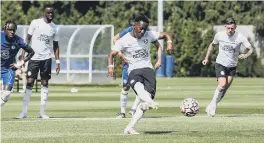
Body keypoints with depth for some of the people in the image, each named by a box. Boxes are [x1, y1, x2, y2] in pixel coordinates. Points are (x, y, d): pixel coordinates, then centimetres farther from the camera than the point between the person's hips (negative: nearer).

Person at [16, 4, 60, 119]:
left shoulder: (54, 28, 5)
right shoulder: (35, 23, -2)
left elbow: (55, 46, 10)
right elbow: (28, 39, 1)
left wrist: (57, 62, 4)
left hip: (46, 58, 2)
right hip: (34, 57, -2)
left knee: (45, 83, 2)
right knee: (29, 83, -5)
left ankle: (42, 112, 6)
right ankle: (24, 112, -2)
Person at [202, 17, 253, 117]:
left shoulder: (240, 37, -14)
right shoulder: (219, 35, -9)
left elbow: (251, 49, -15)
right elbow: (212, 45, 12)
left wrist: (246, 56, -36)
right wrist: (207, 58, 10)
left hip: (232, 66, 2)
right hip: (220, 64, -2)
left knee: (225, 89, 3)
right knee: (222, 85, -21)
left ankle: (211, 107, 17)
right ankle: (213, 105, -6)